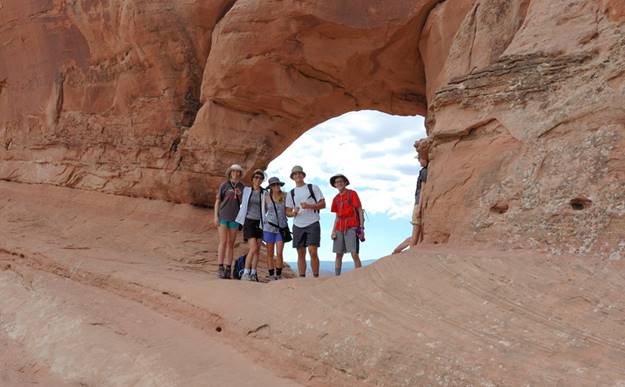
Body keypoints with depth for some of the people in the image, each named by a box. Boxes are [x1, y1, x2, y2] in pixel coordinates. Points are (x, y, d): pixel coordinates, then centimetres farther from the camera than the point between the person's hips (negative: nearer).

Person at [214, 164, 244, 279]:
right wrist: (216, 216, -6)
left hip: (235, 218, 3)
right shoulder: (224, 185, 1)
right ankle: (220, 268, -6)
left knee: (231, 244, 4)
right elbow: (217, 201, 1)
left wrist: (239, 195, -8)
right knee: (223, 242, -8)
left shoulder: (242, 187, 9)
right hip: (223, 216, -3)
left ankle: (228, 269, 8)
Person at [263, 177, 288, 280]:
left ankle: (279, 274, 4)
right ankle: (271, 275, 11)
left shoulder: (285, 196, 0)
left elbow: (287, 212, 10)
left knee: (279, 253, -7)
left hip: (281, 228, -1)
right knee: (270, 253, 4)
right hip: (269, 227, 1)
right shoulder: (267, 197, 1)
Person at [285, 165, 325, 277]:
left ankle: (316, 277, -6)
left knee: (313, 251, -12)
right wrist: (293, 213, -10)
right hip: (298, 226, 3)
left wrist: (309, 206, -15)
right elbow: (287, 212, 13)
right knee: (301, 254, 5)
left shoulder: (313, 188, 7)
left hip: (313, 224, -3)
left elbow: (323, 204, 0)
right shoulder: (291, 193, 15)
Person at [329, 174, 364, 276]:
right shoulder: (336, 199, 15)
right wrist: (333, 231, 7)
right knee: (338, 254, 4)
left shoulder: (352, 193, 1)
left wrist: (361, 228, -10)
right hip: (340, 229, 5)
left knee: (354, 254, -12)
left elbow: (360, 211, -2)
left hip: (352, 227, -5)